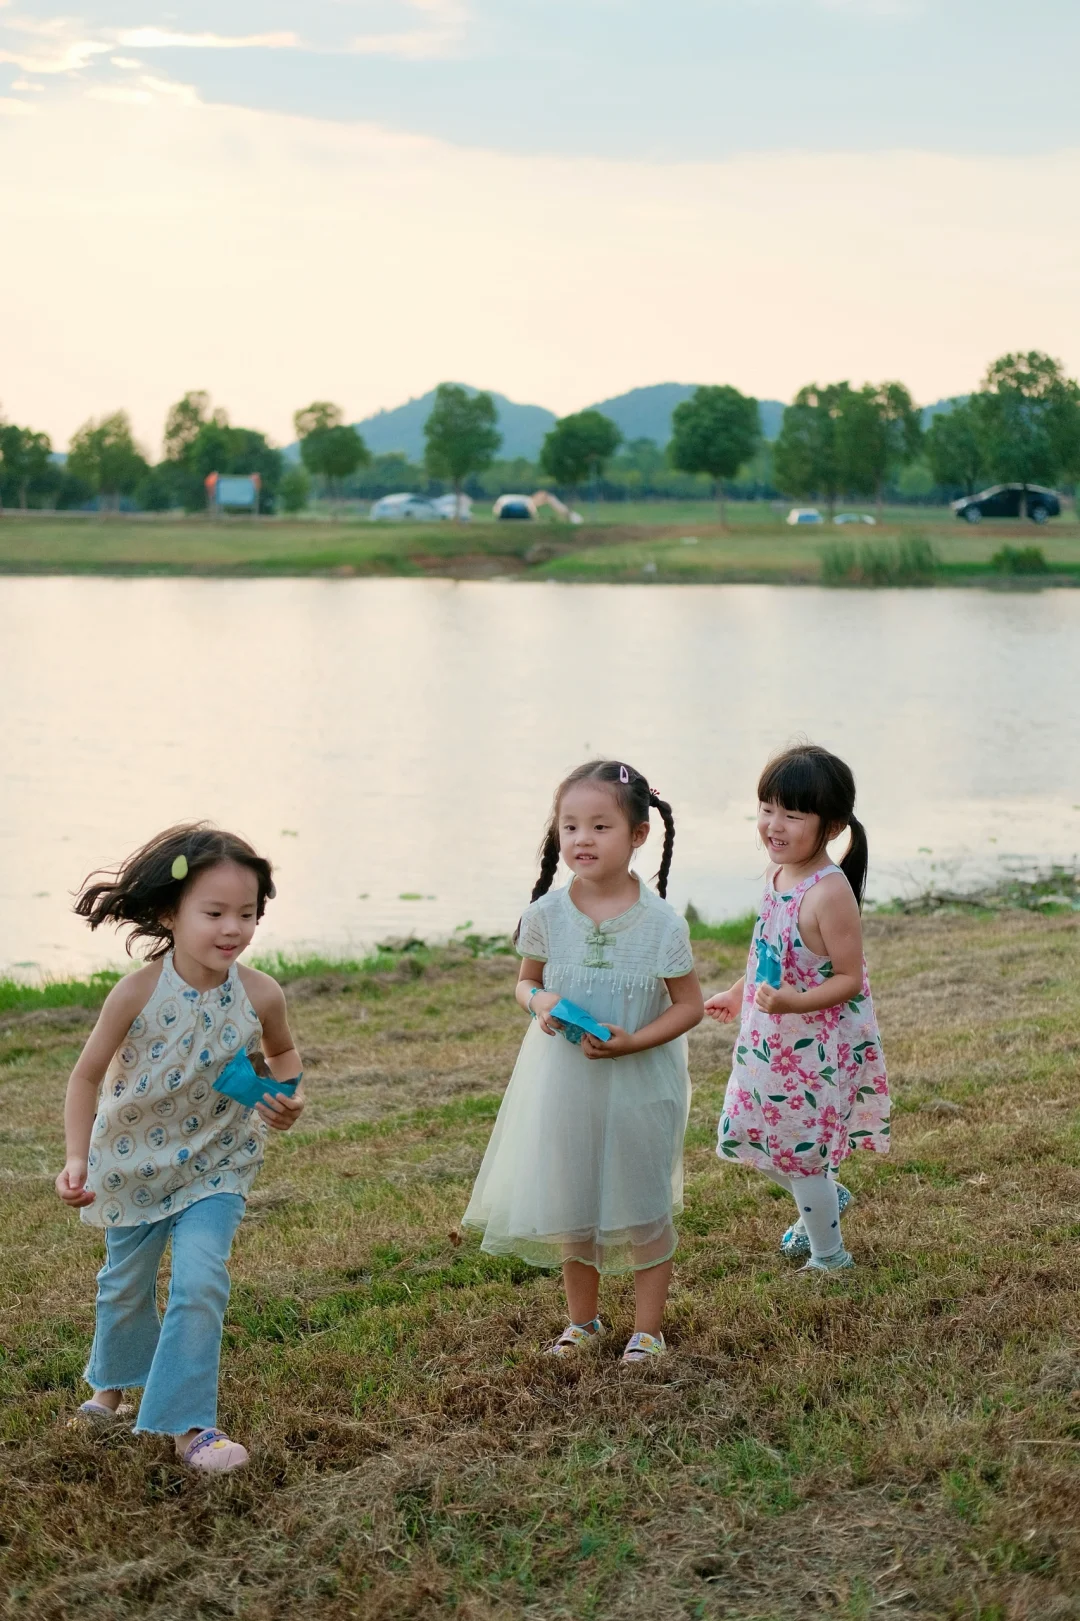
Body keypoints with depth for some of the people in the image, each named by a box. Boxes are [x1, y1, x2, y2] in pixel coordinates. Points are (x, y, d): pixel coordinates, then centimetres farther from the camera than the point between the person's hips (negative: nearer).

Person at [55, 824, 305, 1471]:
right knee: (125, 1283, 20)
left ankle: (189, 1423, -2)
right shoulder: (138, 994, -25)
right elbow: (88, 1075, -12)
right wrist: (77, 1159, -19)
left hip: (216, 1161, 0)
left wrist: (290, 1097, -15)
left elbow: (282, 1050, 4)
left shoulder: (260, 994, -20)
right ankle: (115, 1380, 50)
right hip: (134, 1158, 0)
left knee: (201, 1279, -17)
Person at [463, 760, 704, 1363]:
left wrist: (632, 1041, -21)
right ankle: (583, 1319, 35)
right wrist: (539, 1000, -14)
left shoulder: (660, 921, -15)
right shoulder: (547, 914, -7)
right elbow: (527, 980, 10)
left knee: (643, 1207, 9)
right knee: (568, 1205, 15)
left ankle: (648, 1329, 26)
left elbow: (690, 1005, -7)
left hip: (639, 1082, -3)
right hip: (564, 1081, 3)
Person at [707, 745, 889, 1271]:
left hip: (815, 1047, -8)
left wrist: (794, 1002, -35)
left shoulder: (829, 891, -27)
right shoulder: (780, 873, -1)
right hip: (771, 1042, 8)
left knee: (801, 1152, 7)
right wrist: (738, 994, 22)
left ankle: (829, 1257, 28)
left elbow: (849, 979, -23)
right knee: (756, 1137, 20)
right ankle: (826, 1199, 46)